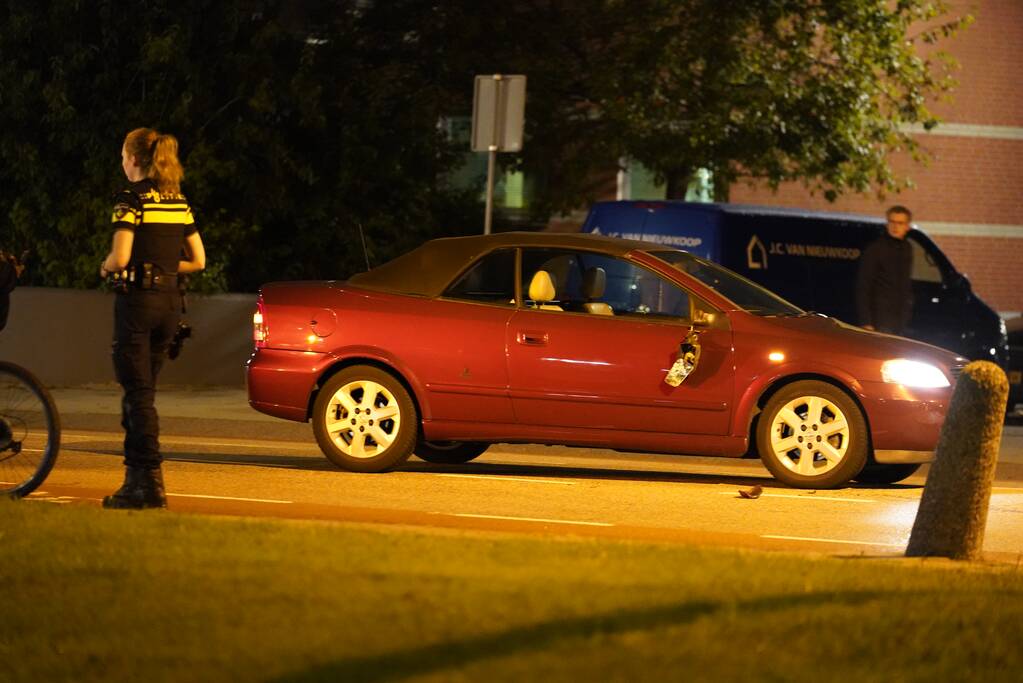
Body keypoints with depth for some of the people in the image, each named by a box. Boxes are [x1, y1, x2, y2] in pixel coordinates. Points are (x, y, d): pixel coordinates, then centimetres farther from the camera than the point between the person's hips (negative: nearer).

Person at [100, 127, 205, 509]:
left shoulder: (131, 200, -10)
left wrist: (106, 267, 1)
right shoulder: (179, 201, 11)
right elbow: (198, 261, 12)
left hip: (137, 297, -7)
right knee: (140, 389, 15)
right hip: (170, 300, 7)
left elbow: (121, 257, -19)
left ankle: (150, 482, -9)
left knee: (138, 392, -4)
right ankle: (136, 475, 16)